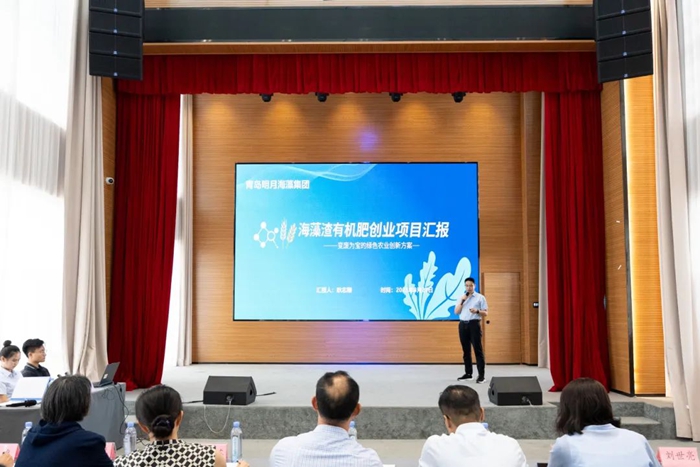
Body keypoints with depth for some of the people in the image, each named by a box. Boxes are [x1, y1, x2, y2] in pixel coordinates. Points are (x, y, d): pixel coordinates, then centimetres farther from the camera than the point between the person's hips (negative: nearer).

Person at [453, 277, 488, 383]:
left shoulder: (480, 297, 3)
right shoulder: (462, 297, 16)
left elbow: (486, 313, 0)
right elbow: (456, 312, 8)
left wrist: (477, 311, -19)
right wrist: (462, 301, -3)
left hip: (474, 324, -4)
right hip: (463, 324, 4)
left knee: (477, 349, -7)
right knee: (466, 350, 8)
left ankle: (481, 375, -6)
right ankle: (468, 373, 16)